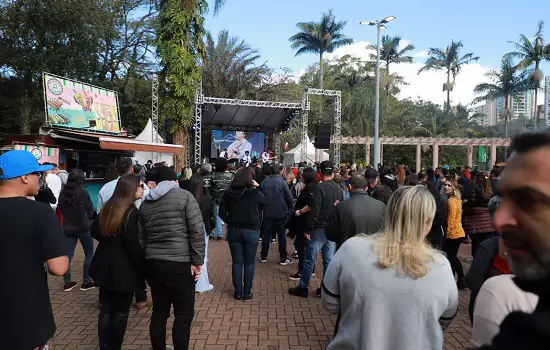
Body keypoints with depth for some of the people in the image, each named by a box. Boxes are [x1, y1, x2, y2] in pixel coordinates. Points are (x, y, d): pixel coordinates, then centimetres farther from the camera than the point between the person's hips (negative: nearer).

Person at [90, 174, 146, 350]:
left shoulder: (108, 207, 6)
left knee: (106, 309, 15)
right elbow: (133, 246, -19)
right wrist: (144, 269, -10)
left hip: (105, 265, 7)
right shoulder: (131, 212, -18)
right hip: (124, 268, -7)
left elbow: (95, 231, 17)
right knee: (120, 312, 6)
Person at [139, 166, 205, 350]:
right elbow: (197, 231, -12)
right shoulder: (184, 196, -4)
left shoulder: (145, 203, 12)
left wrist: (145, 263, 21)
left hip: (153, 264, 6)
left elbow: (140, 237, 15)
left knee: (159, 313, 15)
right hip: (180, 264, -6)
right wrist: (197, 261, -8)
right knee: (184, 315, 4)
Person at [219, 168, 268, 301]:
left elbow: (222, 213, -1)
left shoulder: (228, 194, -5)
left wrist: (230, 222, 10)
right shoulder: (255, 194, -13)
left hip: (233, 231, 2)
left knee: (237, 262, 12)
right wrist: (256, 188, 11)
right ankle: (247, 293, 16)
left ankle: (238, 292, 19)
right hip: (251, 231, -2)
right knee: (249, 263, 10)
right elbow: (265, 203, 7)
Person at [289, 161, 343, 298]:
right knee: (328, 260, 13)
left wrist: (309, 229, -12)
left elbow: (315, 211, -19)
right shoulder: (339, 189, 5)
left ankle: (303, 288, 13)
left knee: (309, 260, 4)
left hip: (319, 229, -6)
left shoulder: (319, 188, -15)